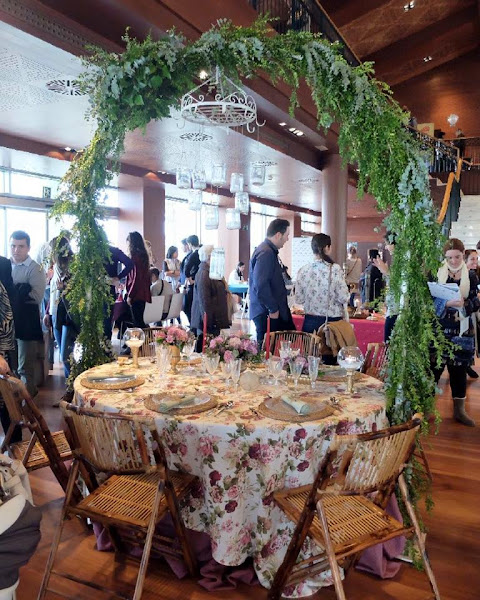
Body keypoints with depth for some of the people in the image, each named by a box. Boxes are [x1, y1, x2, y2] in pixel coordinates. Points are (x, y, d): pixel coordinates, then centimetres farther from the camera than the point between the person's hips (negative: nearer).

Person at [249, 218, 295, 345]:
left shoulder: (269, 251, 16)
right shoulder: (266, 253, -18)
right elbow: (261, 286, -26)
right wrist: (273, 309, -18)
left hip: (274, 310, 10)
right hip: (267, 314, -10)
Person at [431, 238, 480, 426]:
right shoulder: (436, 274, -1)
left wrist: (463, 304, -17)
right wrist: (446, 303, -22)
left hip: (461, 330, 2)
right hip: (439, 328, -2)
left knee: (459, 367, 9)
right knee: (435, 366, -2)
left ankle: (459, 409, 21)